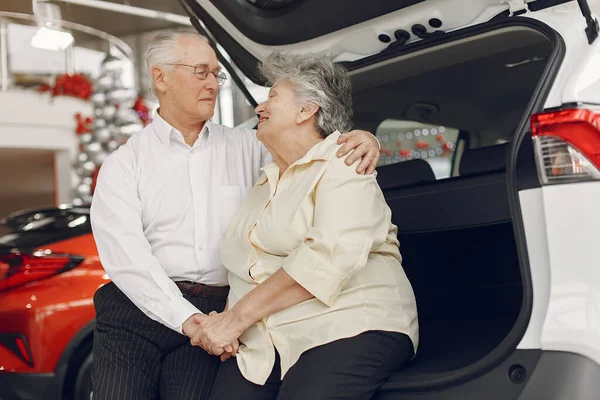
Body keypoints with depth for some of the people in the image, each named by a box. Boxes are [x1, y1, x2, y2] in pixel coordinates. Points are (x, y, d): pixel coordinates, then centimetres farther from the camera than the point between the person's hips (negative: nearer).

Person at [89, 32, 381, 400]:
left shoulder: (245, 148, 14)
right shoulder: (123, 165, 6)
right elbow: (126, 256, -6)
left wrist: (361, 141, -10)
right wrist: (185, 318, -19)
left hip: (216, 312, 1)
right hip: (139, 308, -1)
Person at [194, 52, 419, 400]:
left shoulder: (339, 165, -1)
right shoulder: (266, 184, 23)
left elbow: (331, 257, -18)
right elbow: (245, 270, 15)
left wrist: (236, 317, -16)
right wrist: (225, 323, -6)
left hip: (347, 331, -6)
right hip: (261, 343, 6)